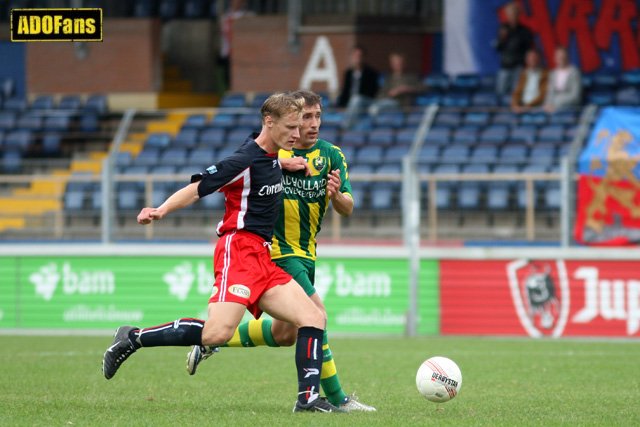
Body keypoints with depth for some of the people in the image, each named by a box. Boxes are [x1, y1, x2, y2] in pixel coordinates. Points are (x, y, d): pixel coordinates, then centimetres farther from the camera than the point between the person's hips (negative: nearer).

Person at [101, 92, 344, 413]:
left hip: (261, 259, 9)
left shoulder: (274, 155, 13)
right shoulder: (245, 161, -12)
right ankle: (133, 339, -13)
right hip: (239, 251, -9)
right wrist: (161, 210, -28)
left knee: (313, 318, -1)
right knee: (218, 333, -25)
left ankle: (308, 398, -3)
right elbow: (196, 189, -15)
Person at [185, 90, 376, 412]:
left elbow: (347, 209, -6)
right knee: (315, 314, -19)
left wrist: (337, 195, -31)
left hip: (305, 254, 6)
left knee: (284, 334, 14)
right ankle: (336, 398, -13)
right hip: (277, 249, -6)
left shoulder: (331, 155, 0)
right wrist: (280, 162, -24)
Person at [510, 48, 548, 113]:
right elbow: (517, 93, 10)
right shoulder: (524, 74, 14)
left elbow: (542, 95, -9)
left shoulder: (544, 74, -3)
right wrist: (515, 105, -9)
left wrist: (528, 106, -16)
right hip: (523, 108, 4)